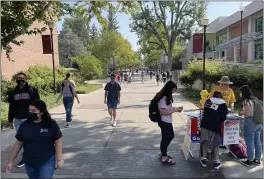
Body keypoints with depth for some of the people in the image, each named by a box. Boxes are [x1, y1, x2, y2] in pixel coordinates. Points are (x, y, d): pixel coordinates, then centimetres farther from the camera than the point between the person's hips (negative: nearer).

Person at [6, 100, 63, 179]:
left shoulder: (51, 125, -11)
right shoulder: (24, 125, -3)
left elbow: (58, 142, -7)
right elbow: (18, 144, 5)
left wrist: (59, 159, -10)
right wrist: (11, 161, 7)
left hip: (47, 162, -3)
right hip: (29, 163, 4)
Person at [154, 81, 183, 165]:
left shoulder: (167, 97, 8)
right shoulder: (163, 98, -23)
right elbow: (163, 112, -25)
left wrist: (176, 108, 2)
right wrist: (175, 110, -20)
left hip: (167, 121, 10)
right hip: (164, 121, -10)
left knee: (170, 136, 22)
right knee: (165, 138, 4)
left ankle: (163, 153, 35)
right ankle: (164, 157, 20)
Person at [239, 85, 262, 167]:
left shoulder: (246, 101, -15)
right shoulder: (255, 99, 10)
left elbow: (248, 114, -20)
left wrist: (241, 113, -1)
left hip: (250, 123, -8)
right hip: (258, 122, 8)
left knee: (250, 142, 3)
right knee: (257, 141, 15)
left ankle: (249, 161, 13)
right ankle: (257, 159, 26)